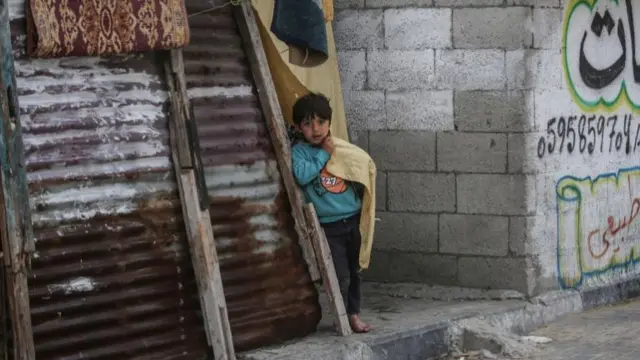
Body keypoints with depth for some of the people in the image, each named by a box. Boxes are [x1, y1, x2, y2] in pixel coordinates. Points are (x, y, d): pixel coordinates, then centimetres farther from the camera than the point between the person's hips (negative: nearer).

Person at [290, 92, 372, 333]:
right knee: (341, 276, -6)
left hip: (353, 220, 5)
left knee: (355, 272, 14)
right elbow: (302, 175, -24)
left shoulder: (338, 148, 8)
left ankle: (354, 314, 27)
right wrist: (324, 154, -15)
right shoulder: (299, 151, -5)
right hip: (329, 225, -5)